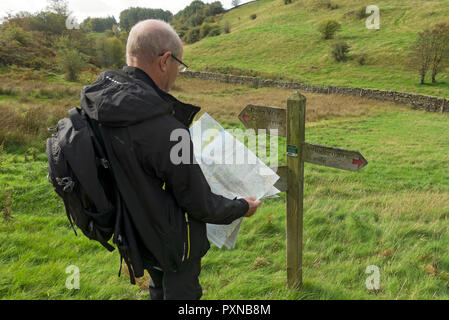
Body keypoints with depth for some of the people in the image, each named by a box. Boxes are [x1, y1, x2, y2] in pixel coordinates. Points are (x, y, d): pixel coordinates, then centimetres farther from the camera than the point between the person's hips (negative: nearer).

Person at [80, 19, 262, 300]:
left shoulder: (98, 102, -12)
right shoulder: (164, 130, -36)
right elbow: (200, 204, -23)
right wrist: (242, 208, -4)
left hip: (135, 232, 7)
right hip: (171, 242, -7)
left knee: (160, 290, 30)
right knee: (180, 291, 18)